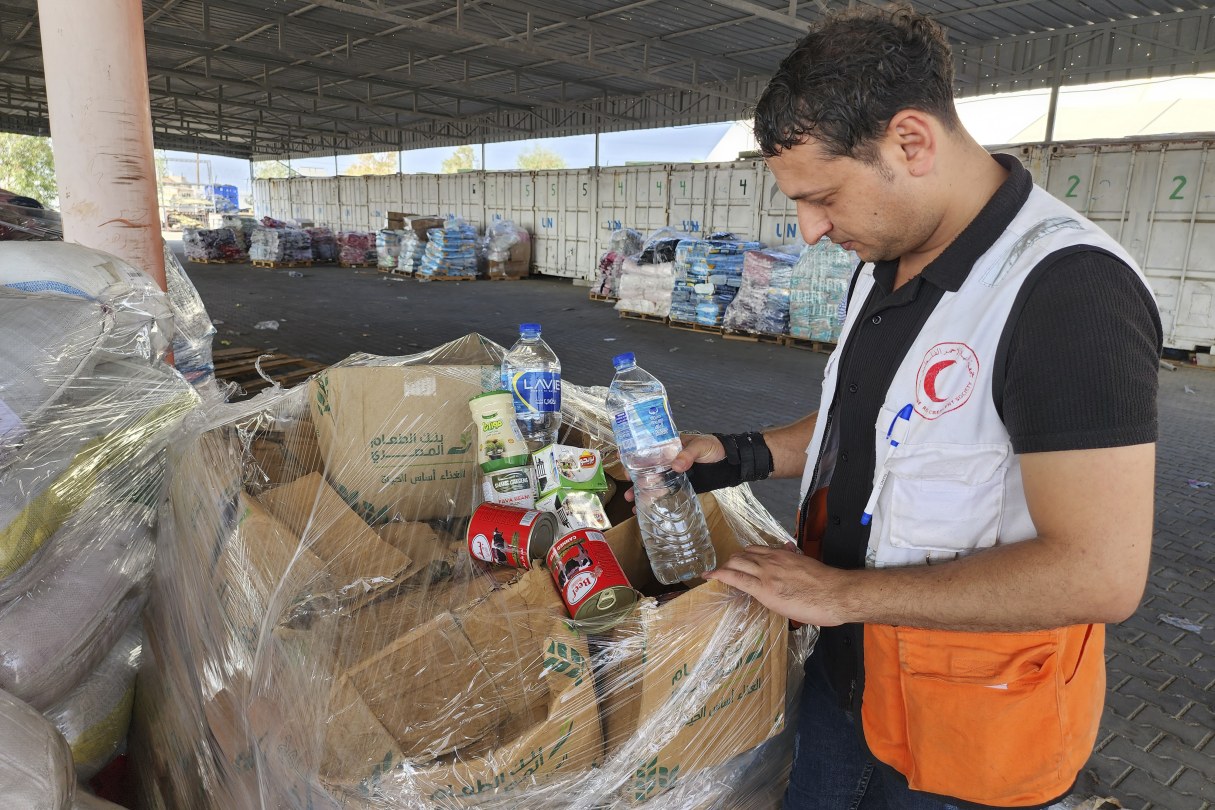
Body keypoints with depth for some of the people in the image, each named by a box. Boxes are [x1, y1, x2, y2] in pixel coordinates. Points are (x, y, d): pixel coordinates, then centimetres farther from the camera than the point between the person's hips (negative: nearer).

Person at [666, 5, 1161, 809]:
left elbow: (1099, 574, -29)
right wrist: (746, 457, 1)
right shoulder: (883, 267, 2)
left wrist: (841, 591, -24)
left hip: (963, 731, -7)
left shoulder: (1067, 289, -26)